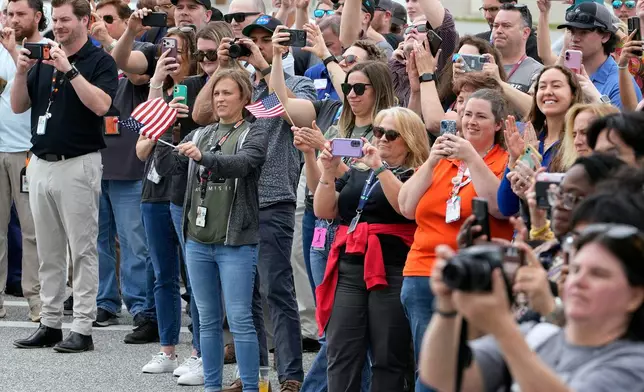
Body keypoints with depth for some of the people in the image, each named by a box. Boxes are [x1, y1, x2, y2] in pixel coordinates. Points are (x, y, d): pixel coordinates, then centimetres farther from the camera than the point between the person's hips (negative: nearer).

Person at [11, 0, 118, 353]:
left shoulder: (99, 62, -4)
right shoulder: (43, 60, 13)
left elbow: (100, 104, -20)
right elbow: (18, 106, 9)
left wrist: (69, 70, -23)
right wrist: (21, 71, -7)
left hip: (79, 164, -6)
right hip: (41, 163, 6)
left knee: (82, 250, -3)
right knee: (48, 252, 10)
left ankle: (83, 328, -1)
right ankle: (49, 323, 15)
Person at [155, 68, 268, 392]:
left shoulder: (254, 136, -1)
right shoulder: (199, 135, 14)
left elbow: (241, 163, -21)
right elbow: (169, 165, 4)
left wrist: (203, 157, -36)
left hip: (236, 241, -5)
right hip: (198, 240, 5)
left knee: (240, 319, -7)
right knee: (208, 319, 10)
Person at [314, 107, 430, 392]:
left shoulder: (417, 175, 4)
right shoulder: (356, 174, 21)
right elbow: (323, 211, 14)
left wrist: (380, 168, -18)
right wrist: (329, 172, 1)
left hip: (391, 273, -5)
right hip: (348, 271, 5)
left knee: (388, 359, -3)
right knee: (341, 356, -2)